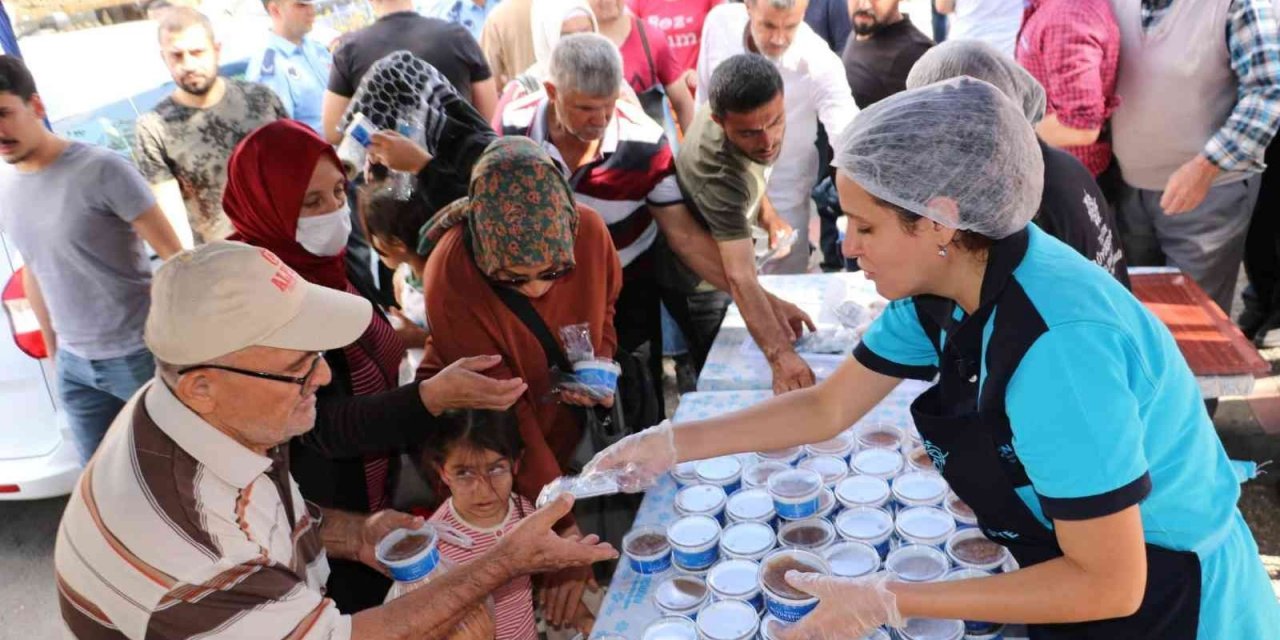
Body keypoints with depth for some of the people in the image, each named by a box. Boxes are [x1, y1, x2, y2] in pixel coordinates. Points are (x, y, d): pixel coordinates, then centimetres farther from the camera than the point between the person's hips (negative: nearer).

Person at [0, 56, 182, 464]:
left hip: (140, 354, -6)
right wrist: (52, 350, 19)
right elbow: (33, 271, 15)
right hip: (75, 364, 6)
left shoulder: (101, 171, -16)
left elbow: (175, 257, -14)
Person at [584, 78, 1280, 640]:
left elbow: (1109, 584, -28)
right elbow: (829, 407, -3)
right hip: (1087, 564, 6)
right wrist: (668, 443, -8)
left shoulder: (1058, 343, -35)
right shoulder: (943, 283, -11)